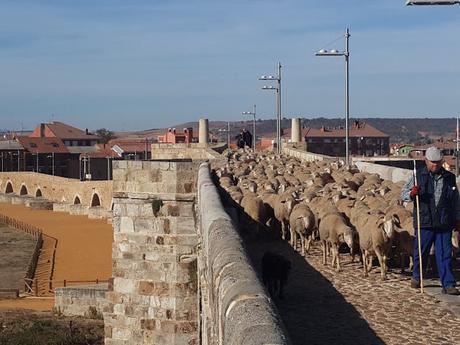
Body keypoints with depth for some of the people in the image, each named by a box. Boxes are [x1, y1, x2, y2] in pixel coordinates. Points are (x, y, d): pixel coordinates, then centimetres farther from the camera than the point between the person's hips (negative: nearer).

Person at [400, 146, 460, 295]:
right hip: (424, 223, -1)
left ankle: (448, 285, 1)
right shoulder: (418, 176, 3)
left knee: (445, 254, -1)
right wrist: (411, 194, -17)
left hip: (444, 224, 1)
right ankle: (416, 277, 31)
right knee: (421, 251, 9)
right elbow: (403, 194, 5)